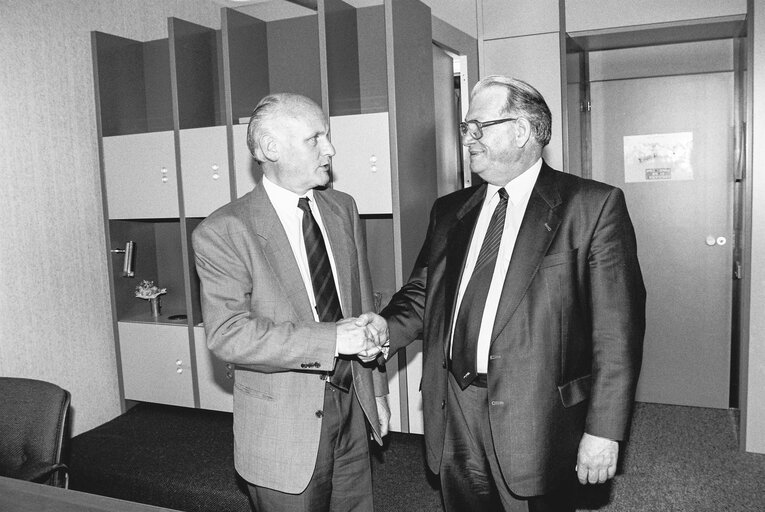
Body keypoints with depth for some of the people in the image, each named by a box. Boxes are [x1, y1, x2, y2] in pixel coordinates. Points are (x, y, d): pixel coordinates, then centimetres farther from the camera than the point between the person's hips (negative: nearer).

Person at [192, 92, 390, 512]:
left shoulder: (343, 209, 5)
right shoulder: (222, 232, -13)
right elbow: (227, 334, -21)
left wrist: (376, 389, 12)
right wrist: (330, 338, -26)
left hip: (353, 413, 5)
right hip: (283, 428, -5)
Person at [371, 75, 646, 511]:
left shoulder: (594, 206, -7)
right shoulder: (450, 210, 10)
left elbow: (617, 328, -10)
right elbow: (423, 292, 13)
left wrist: (604, 430, -12)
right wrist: (389, 328, -8)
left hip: (536, 420, -4)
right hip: (453, 413, 5)